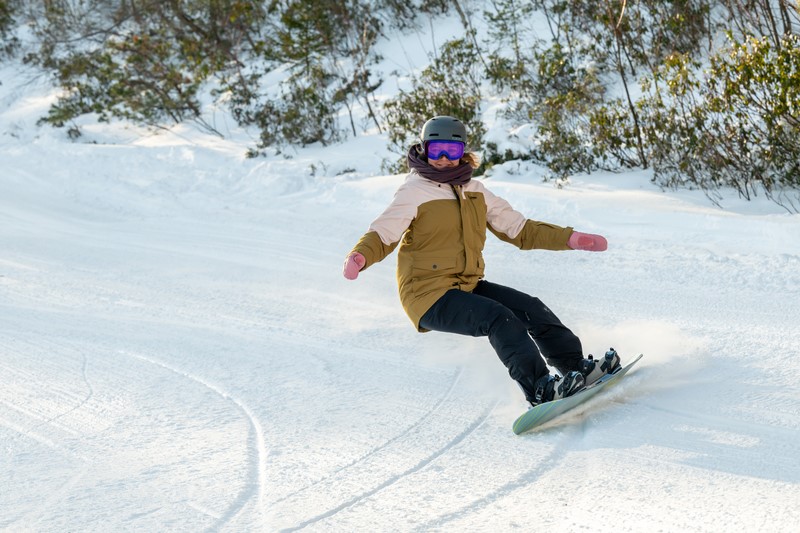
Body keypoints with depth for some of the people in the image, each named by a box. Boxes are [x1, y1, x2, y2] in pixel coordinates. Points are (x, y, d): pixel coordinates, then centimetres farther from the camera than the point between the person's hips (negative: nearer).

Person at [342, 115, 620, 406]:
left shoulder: (475, 192, 13)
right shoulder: (414, 192, -6)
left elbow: (520, 229, 17)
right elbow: (382, 234, -16)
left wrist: (570, 238, 8)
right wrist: (360, 257, -38)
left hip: (468, 285, 7)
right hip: (429, 295, -7)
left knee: (531, 308, -5)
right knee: (499, 318, -26)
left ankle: (577, 367, 6)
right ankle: (540, 389, -31)